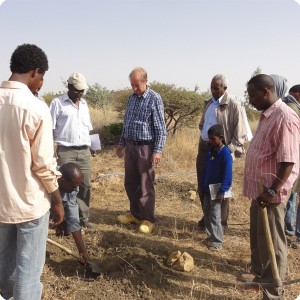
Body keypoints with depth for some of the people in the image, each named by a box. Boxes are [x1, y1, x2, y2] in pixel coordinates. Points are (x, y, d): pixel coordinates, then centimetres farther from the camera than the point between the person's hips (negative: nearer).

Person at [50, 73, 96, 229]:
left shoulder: (84, 104, 15)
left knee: (85, 185, 7)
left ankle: (83, 218, 19)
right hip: (65, 151, -5)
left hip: (84, 151, 5)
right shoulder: (57, 103, -3)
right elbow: (50, 129, -4)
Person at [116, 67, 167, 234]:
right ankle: (135, 213, 29)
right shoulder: (132, 97, 10)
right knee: (130, 183, 13)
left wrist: (158, 150, -19)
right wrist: (122, 143, 18)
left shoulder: (154, 99, -11)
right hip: (130, 146, 7)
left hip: (145, 147, -7)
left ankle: (148, 219, 12)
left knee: (146, 185, 1)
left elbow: (160, 128, -13)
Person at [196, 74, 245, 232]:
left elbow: (240, 133, -12)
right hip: (204, 148, 7)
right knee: (203, 185, 14)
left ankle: (221, 222, 18)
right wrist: (201, 144, 15)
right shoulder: (209, 103, 12)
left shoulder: (233, 105, -10)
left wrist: (229, 150, -17)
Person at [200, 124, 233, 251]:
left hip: (217, 190, -8)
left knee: (215, 216, -3)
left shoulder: (225, 153, -15)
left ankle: (217, 242, 6)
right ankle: (211, 237, 26)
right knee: (207, 214, 13)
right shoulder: (210, 151, 8)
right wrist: (202, 186, 13)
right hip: (207, 189, 8)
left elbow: (227, 174, -17)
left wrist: (222, 191, -19)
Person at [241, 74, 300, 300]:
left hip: (271, 193, -10)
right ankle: (261, 278, 39)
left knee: (271, 244, 3)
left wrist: (273, 190, -24)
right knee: (257, 240, 21)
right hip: (259, 191, 10)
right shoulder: (267, 116, 12)